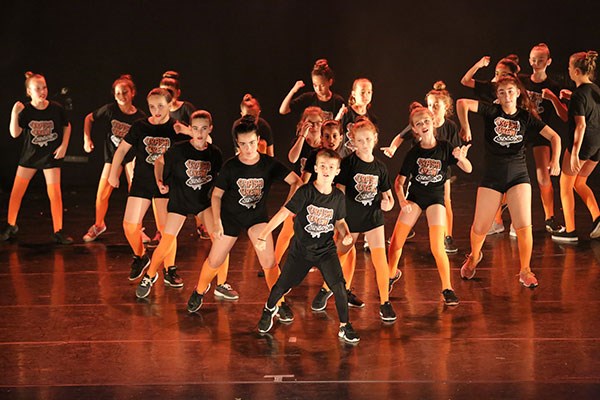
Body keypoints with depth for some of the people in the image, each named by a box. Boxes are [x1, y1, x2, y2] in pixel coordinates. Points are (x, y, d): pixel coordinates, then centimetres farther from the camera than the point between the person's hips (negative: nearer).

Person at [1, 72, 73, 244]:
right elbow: (15, 133, -18)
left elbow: (67, 126, 5)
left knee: (55, 193, -5)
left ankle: (58, 231, 5)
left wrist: (64, 146, -4)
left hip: (51, 156, -1)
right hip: (29, 155, 1)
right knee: (17, 191, 5)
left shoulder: (56, 108, -12)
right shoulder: (25, 110, -12)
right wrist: (14, 114, -30)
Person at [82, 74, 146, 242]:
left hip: (131, 155, -1)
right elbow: (89, 118, 1)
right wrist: (87, 139, -5)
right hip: (112, 155, 1)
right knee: (102, 194, 2)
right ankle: (98, 225, 26)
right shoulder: (110, 109, -15)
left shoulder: (140, 117, -15)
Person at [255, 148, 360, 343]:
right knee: (283, 285, 11)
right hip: (301, 249, -2)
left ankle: (345, 327, 5)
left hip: (326, 250, 2)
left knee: (338, 286, -13)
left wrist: (346, 234, -10)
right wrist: (263, 236, -24)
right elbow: (284, 213, -20)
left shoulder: (338, 196, -6)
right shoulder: (306, 192, -18)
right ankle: (269, 309, 44)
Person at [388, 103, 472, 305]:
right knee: (396, 243, -1)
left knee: (437, 247, -14)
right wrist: (401, 199, -18)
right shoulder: (414, 153, -6)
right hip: (414, 196, 2)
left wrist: (461, 158, -33)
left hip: (436, 197, -2)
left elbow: (468, 169, -12)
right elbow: (400, 180, -1)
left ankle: (447, 288, 0)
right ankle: (392, 274, 27)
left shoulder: (445, 147, -9)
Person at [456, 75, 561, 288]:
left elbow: (554, 136, -1)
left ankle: (525, 271, 7)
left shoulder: (527, 117, 3)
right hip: (492, 176, 0)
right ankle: (474, 257, 35)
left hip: (518, 176, 0)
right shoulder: (492, 112, -2)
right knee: (480, 228, 3)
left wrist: (555, 160, -13)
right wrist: (465, 127, -13)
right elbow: (462, 103, -13)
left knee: (524, 226, -10)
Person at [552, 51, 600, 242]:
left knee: (565, 185, 6)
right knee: (579, 183, 22)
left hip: (582, 142, -8)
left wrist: (574, 153, -20)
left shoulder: (579, 94, -16)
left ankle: (570, 231, 7)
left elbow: (580, 125, -20)